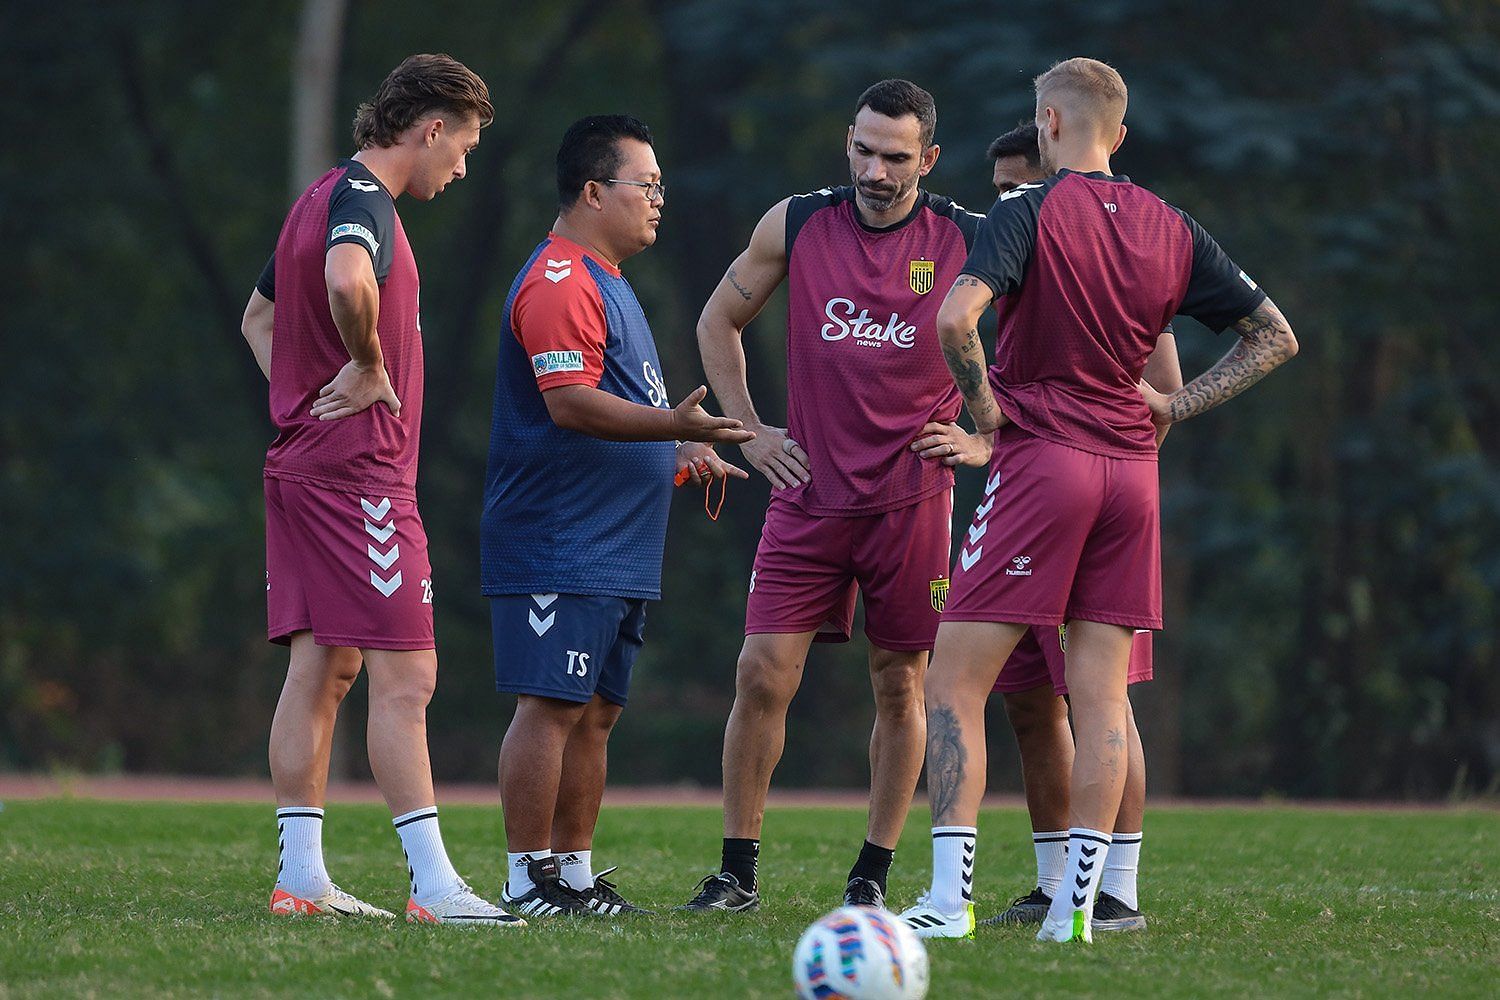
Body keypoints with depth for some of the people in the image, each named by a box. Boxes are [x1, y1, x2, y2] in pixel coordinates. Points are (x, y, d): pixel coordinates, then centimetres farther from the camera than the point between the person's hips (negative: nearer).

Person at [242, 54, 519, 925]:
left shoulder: (324, 198, 18)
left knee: (322, 670, 11)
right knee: (406, 677, -10)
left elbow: (260, 316, 32)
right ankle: (434, 887, -13)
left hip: (301, 463, 10)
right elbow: (348, 280, -37)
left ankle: (302, 878, 12)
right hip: (360, 473, -10)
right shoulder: (361, 200, -14)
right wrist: (368, 366, -20)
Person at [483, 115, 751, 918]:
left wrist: (680, 453, 22)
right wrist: (674, 426, -29)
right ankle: (529, 881, -9)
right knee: (552, 705, -10)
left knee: (595, 711, 11)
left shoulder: (603, 281, 22)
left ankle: (574, 873, 15)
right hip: (560, 545, -11)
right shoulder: (560, 281, -13)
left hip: (613, 549, 11)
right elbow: (569, 401, -24)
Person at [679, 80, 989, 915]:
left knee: (901, 686, 4)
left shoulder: (968, 243, -3)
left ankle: (875, 872, 14)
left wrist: (987, 441, -1)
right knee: (764, 674, -6)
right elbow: (719, 321, 17)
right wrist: (749, 429, 10)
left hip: (913, 497, -1)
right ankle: (738, 870, 2)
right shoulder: (797, 225, 3)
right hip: (809, 494, 1)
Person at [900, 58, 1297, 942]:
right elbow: (1275, 335, 13)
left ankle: (950, 900, -8)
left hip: (1038, 461, -5)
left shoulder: (1028, 212, -7)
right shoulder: (1171, 229, 8)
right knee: (1102, 695, 6)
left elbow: (956, 317, -23)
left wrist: (984, 405, -7)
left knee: (955, 683, -1)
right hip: (1131, 470, 5)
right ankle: (1078, 904, 2)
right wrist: (1175, 407, 10)